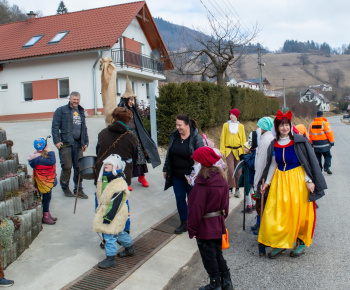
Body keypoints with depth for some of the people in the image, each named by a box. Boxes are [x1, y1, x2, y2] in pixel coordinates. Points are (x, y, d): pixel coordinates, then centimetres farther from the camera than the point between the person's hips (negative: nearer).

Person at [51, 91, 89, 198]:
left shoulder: (81, 111, 19)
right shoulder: (61, 110, 1)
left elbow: (84, 128, 25)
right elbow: (55, 126, -4)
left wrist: (85, 142, 18)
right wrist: (56, 141, -11)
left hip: (78, 143, 5)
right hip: (65, 143, -5)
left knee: (79, 167, 3)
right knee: (67, 167, -4)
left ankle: (78, 189, 14)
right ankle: (65, 188, 17)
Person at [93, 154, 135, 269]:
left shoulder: (119, 183, -24)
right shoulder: (103, 179, 5)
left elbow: (116, 204, -25)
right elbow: (100, 196, 18)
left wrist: (108, 217, -24)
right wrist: (99, 209, 23)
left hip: (115, 214, -10)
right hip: (104, 210, 10)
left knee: (110, 235, -5)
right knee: (119, 232, 22)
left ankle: (110, 258, 8)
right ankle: (129, 248, 40)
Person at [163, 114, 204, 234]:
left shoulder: (196, 138, -14)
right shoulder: (174, 135, 2)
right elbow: (169, 154, 12)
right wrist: (166, 169, 14)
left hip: (191, 176, -5)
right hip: (176, 176, 5)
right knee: (180, 199, 12)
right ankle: (184, 223, 29)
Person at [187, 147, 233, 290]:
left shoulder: (202, 183, -24)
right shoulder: (221, 178, 0)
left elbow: (197, 208, -21)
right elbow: (225, 203, 9)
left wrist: (192, 229, -13)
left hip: (205, 227, -7)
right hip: (218, 224, 8)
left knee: (209, 257, 8)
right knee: (218, 253, 20)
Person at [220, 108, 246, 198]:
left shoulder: (241, 126, 8)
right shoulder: (226, 125, 7)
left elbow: (243, 139, 11)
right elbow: (222, 138, 7)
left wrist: (244, 152, 5)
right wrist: (222, 150, -1)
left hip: (238, 150, 1)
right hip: (229, 150, -1)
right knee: (230, 169, -11)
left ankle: (237, 189, 12)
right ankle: (230, 188, -1)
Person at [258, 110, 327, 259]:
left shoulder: (299, 141, -7)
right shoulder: (274, 144, 4)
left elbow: (307, 162, -5)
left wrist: (309, 180, -11)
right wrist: (267, 181, 9)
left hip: (297, 180, -3)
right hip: (280, 180, 4)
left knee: (298, 212, 3)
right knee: (277, 212, 1)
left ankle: (301, 242, 22)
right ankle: (280, 243, 14)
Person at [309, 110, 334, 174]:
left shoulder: (311, 124, 7)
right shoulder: (325, 123, -10)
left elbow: (310, 135, 11)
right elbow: (329, 133, -9)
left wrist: (312, 143, 19)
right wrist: (332, 142, -1)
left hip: (316, 145, 4)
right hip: (324, 144, -4)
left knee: (318, 157, 12)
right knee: (327, 156, 9)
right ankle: (326, 167, -6)